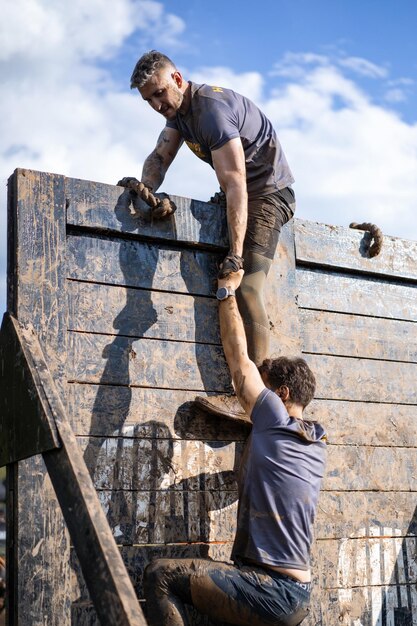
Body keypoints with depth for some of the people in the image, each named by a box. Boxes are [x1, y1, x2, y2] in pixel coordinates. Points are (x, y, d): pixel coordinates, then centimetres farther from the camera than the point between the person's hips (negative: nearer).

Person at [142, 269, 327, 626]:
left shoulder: (275, 420, -8)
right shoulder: (318, 444, 12)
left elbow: (237, 355, 2)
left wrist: (227, 291, 12)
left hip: (271, 593, -9)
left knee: (160, 576, -11)